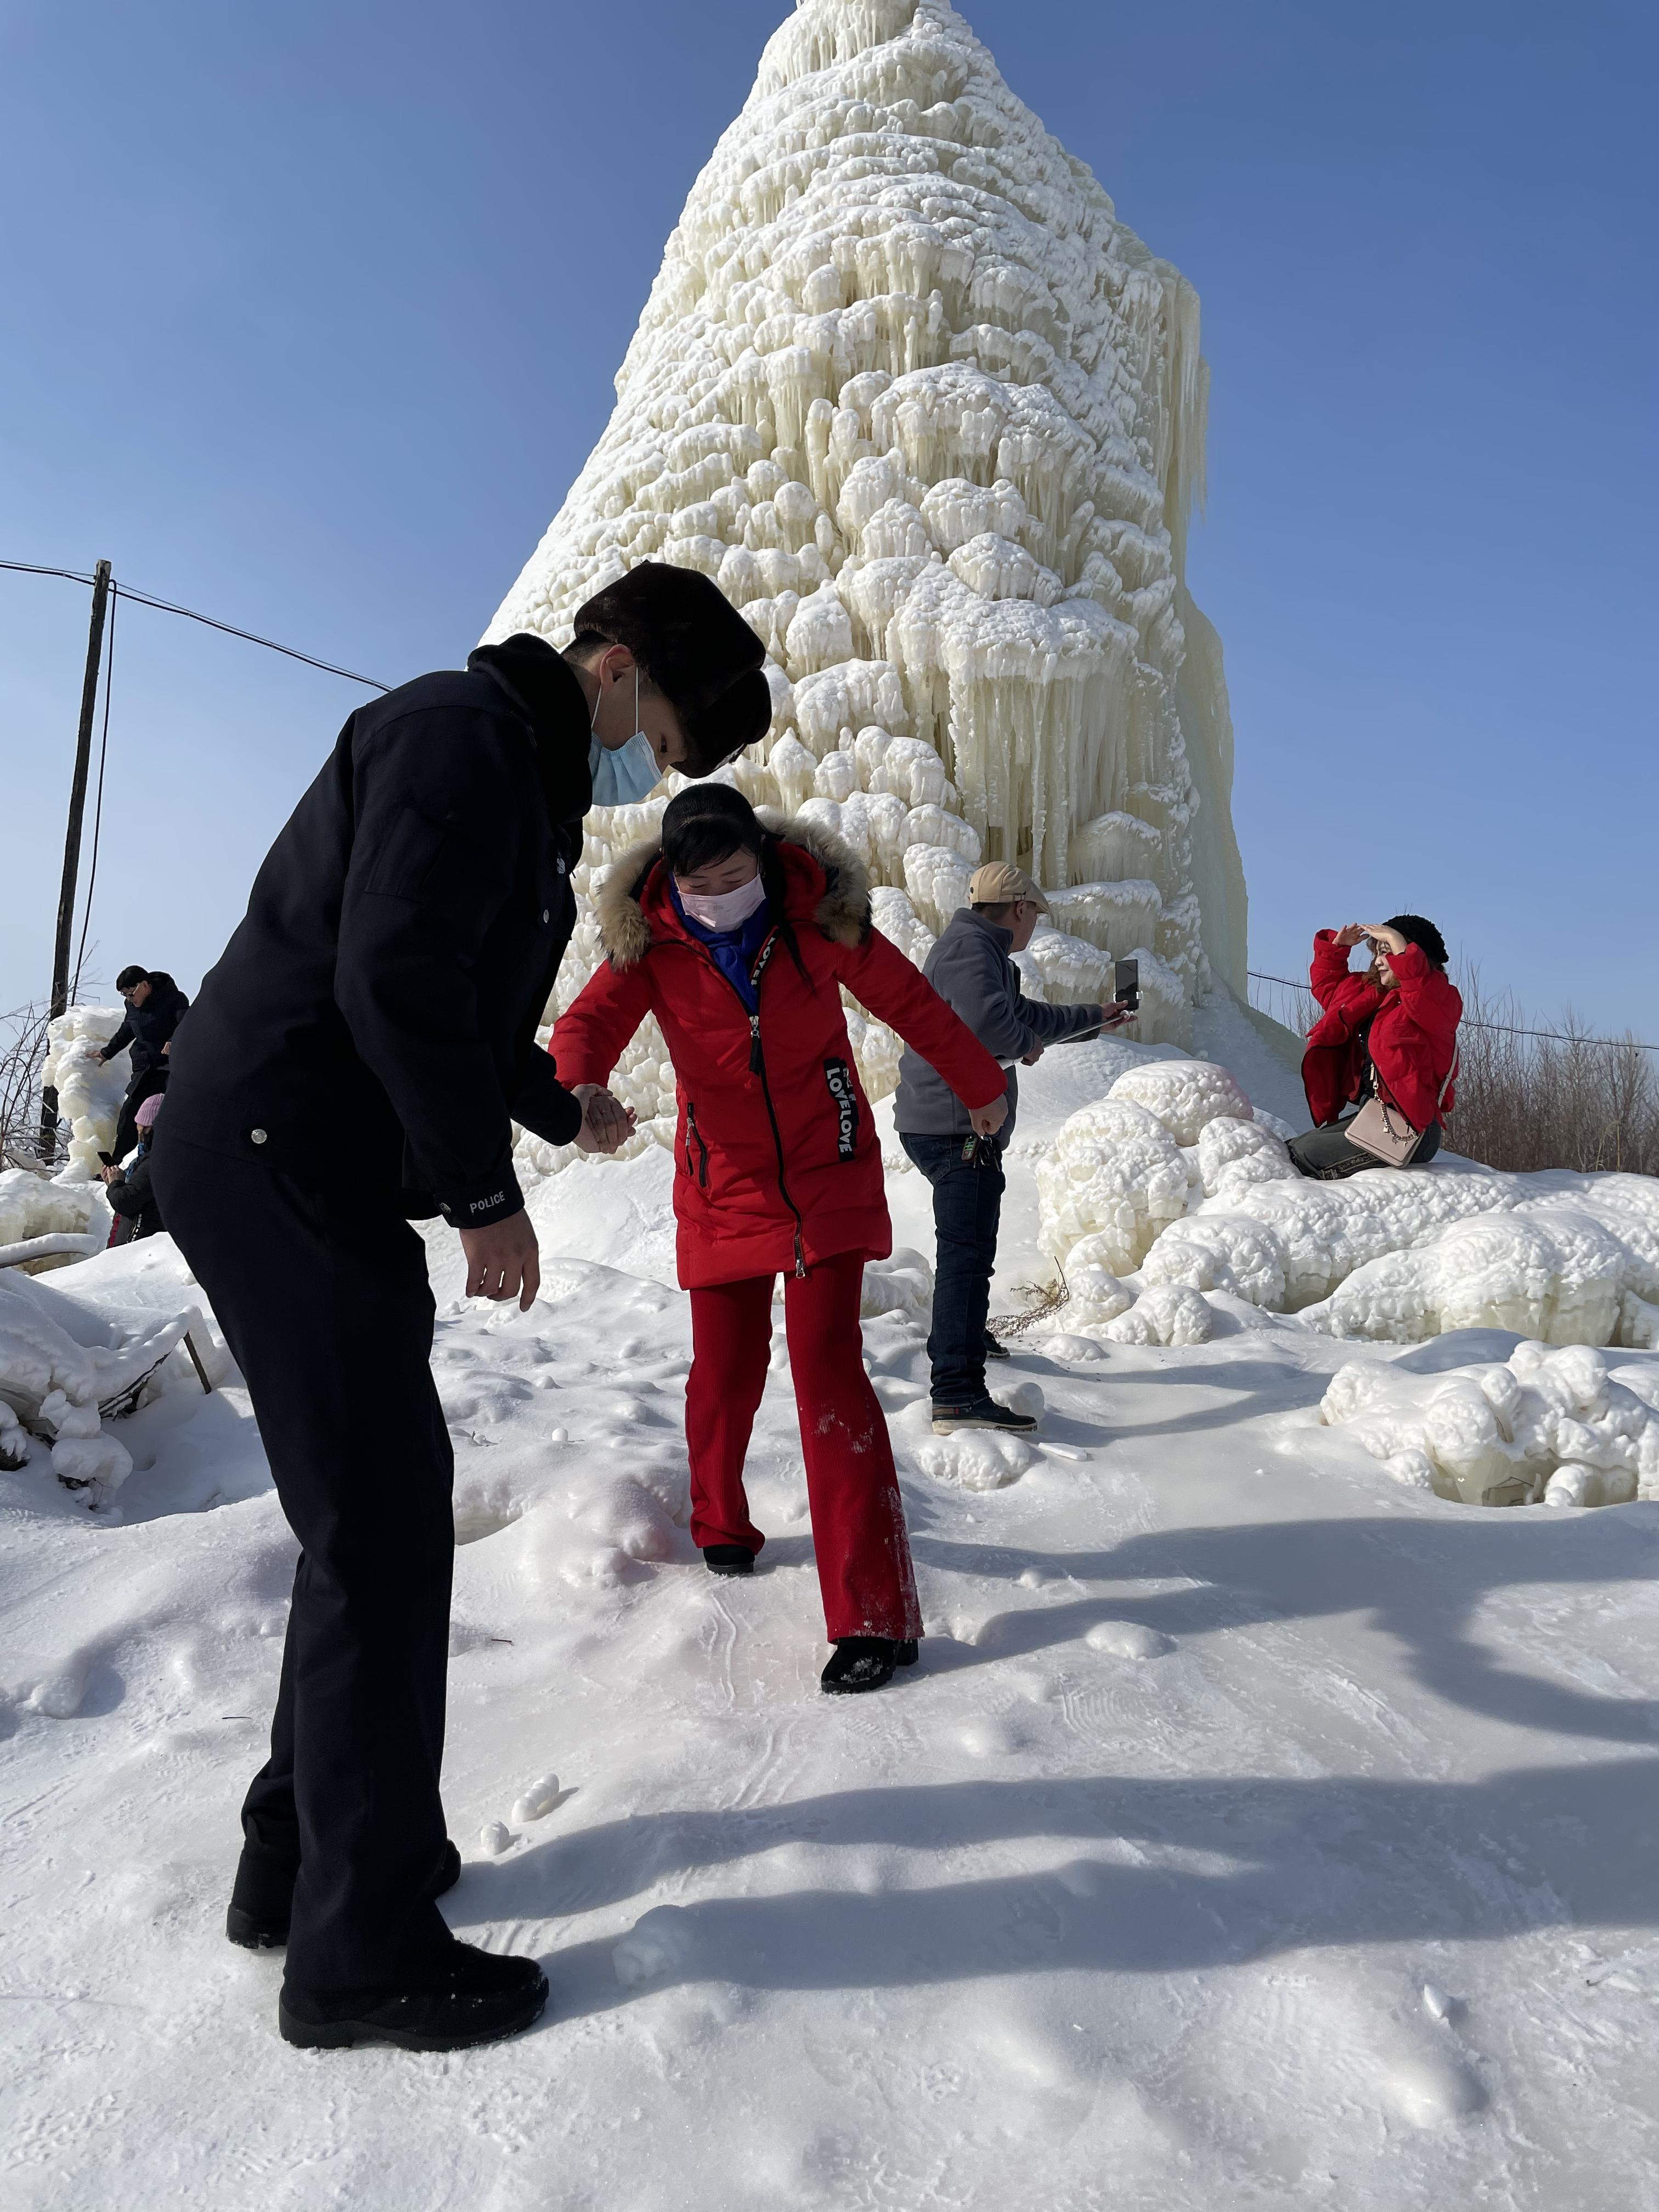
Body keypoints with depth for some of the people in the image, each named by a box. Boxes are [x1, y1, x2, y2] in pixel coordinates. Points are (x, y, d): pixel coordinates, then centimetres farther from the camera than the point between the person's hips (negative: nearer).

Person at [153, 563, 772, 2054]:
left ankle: (303, 1851, 29)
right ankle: (362, 1946, 8)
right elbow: (395, 977, -23)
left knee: (381, 1508, 14)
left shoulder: (529, 793, 21)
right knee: (385, 1522, -7)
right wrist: (485, 1193, -17)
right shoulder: (465, 733, -11)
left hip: (318, 1170, 11)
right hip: (279, 1161, -11)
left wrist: (562, 1110, 41)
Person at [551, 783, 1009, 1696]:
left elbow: (910, 1002, 4)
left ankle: (874, 1616, -5)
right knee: (725, 1371, 10)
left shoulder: (818, 917, -8)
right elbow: (590, 1021, -22)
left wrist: (980, 1085, 16)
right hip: (722, 1189, 2)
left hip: (827, 1178, -2)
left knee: (827, 1368, -12)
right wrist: (580, 1090, -46)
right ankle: (720, 1526, 41)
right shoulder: (649, 943, -7)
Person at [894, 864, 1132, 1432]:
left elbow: (1030, 1015, 35)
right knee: (968, 1250, -17)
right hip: (956, 1124, -12)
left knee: (970, 1238, 27)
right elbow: (989, 1022, -31)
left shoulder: (983, 953, 23)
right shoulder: (969, 947, -13)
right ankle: (958, 1395, -20)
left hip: (957, 1124, 12)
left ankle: (964, 1336, 47)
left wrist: (1096, 1019, 45)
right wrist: (1027, 1045, -10)